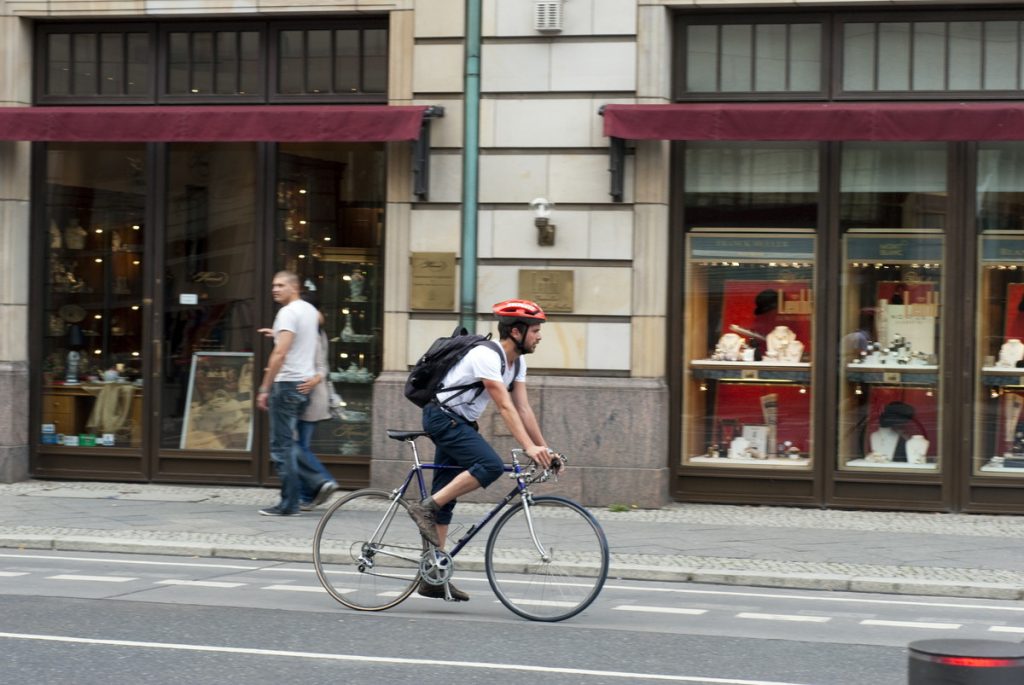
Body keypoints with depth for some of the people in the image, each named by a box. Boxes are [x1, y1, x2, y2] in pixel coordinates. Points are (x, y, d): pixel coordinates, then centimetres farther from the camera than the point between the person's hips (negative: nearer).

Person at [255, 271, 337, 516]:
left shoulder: (288, 313, -13)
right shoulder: (310, 309, 14)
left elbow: (280, 353, -21)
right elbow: (319, 319, 40)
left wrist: (265, 388, -18)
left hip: (287, 384, -9)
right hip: (306, 382, 9)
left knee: (282, 445, -4)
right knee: (288, 443, 17)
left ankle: (289, 504, -4)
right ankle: (317, 482, 6)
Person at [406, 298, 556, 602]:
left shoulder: (517, 361, 6)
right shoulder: (486, 356, -22)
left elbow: (523, 408, 3)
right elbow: (505, 406, -29)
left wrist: (544, 448, -5)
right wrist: (529, 447, -34)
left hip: (459, 423, 10)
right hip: (442, 416, -10)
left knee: (445, 498, 8)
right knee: (491, 465, -27)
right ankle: (426, 508, -19)